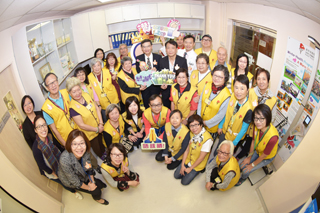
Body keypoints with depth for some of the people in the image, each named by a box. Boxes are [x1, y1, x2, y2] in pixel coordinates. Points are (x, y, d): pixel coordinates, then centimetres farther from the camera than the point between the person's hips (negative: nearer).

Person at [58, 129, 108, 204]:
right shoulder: (65, 160, -42)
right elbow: (74, 181, -27)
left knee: (102, 185, 5)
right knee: (96, 192, -4)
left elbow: (89, 168, -5)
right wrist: (89, 188, -15)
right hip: (70, 181, -4)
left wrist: (92, 182, -7)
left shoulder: (85, 151, -26)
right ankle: (97, 198, 34)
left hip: (83, 174, 4)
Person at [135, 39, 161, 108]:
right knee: (147, 106, 12)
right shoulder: (138, 58, -2)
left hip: (155, 85, 0)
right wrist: (141, 70, -25)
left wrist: (156, 71, -23)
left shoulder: (158, 57, -3)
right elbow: (137, 73, -2)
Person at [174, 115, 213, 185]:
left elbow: (201, 157, -23)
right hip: (188, 160, 6)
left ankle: (198, 170, 19)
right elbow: (187, 149, -5)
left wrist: (190, 168, -12)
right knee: (176, 175, 8)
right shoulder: (191, 133, -10)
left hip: (198, 164, -5)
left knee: (184, 181, -1)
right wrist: (182, 165, -7)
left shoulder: (207, 139, -32)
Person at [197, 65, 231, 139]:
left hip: (212, 127, -4)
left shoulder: (226, 95, -24)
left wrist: (206, 123, -11)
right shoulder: (207, 86, -9)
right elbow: (200, 102, -1)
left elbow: (220, 115, -18)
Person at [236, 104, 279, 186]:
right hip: (257, 151, 4)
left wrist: (252, 165, -10)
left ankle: (243, 178, 37)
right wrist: (249, 157, 3)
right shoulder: (257, 126, -26)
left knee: (246, 171, 1)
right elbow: (253, 141, -8)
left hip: (267, 158, -4)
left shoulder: (272, 137, -43)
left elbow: (264, 155, -25)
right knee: (242, 166, 6)